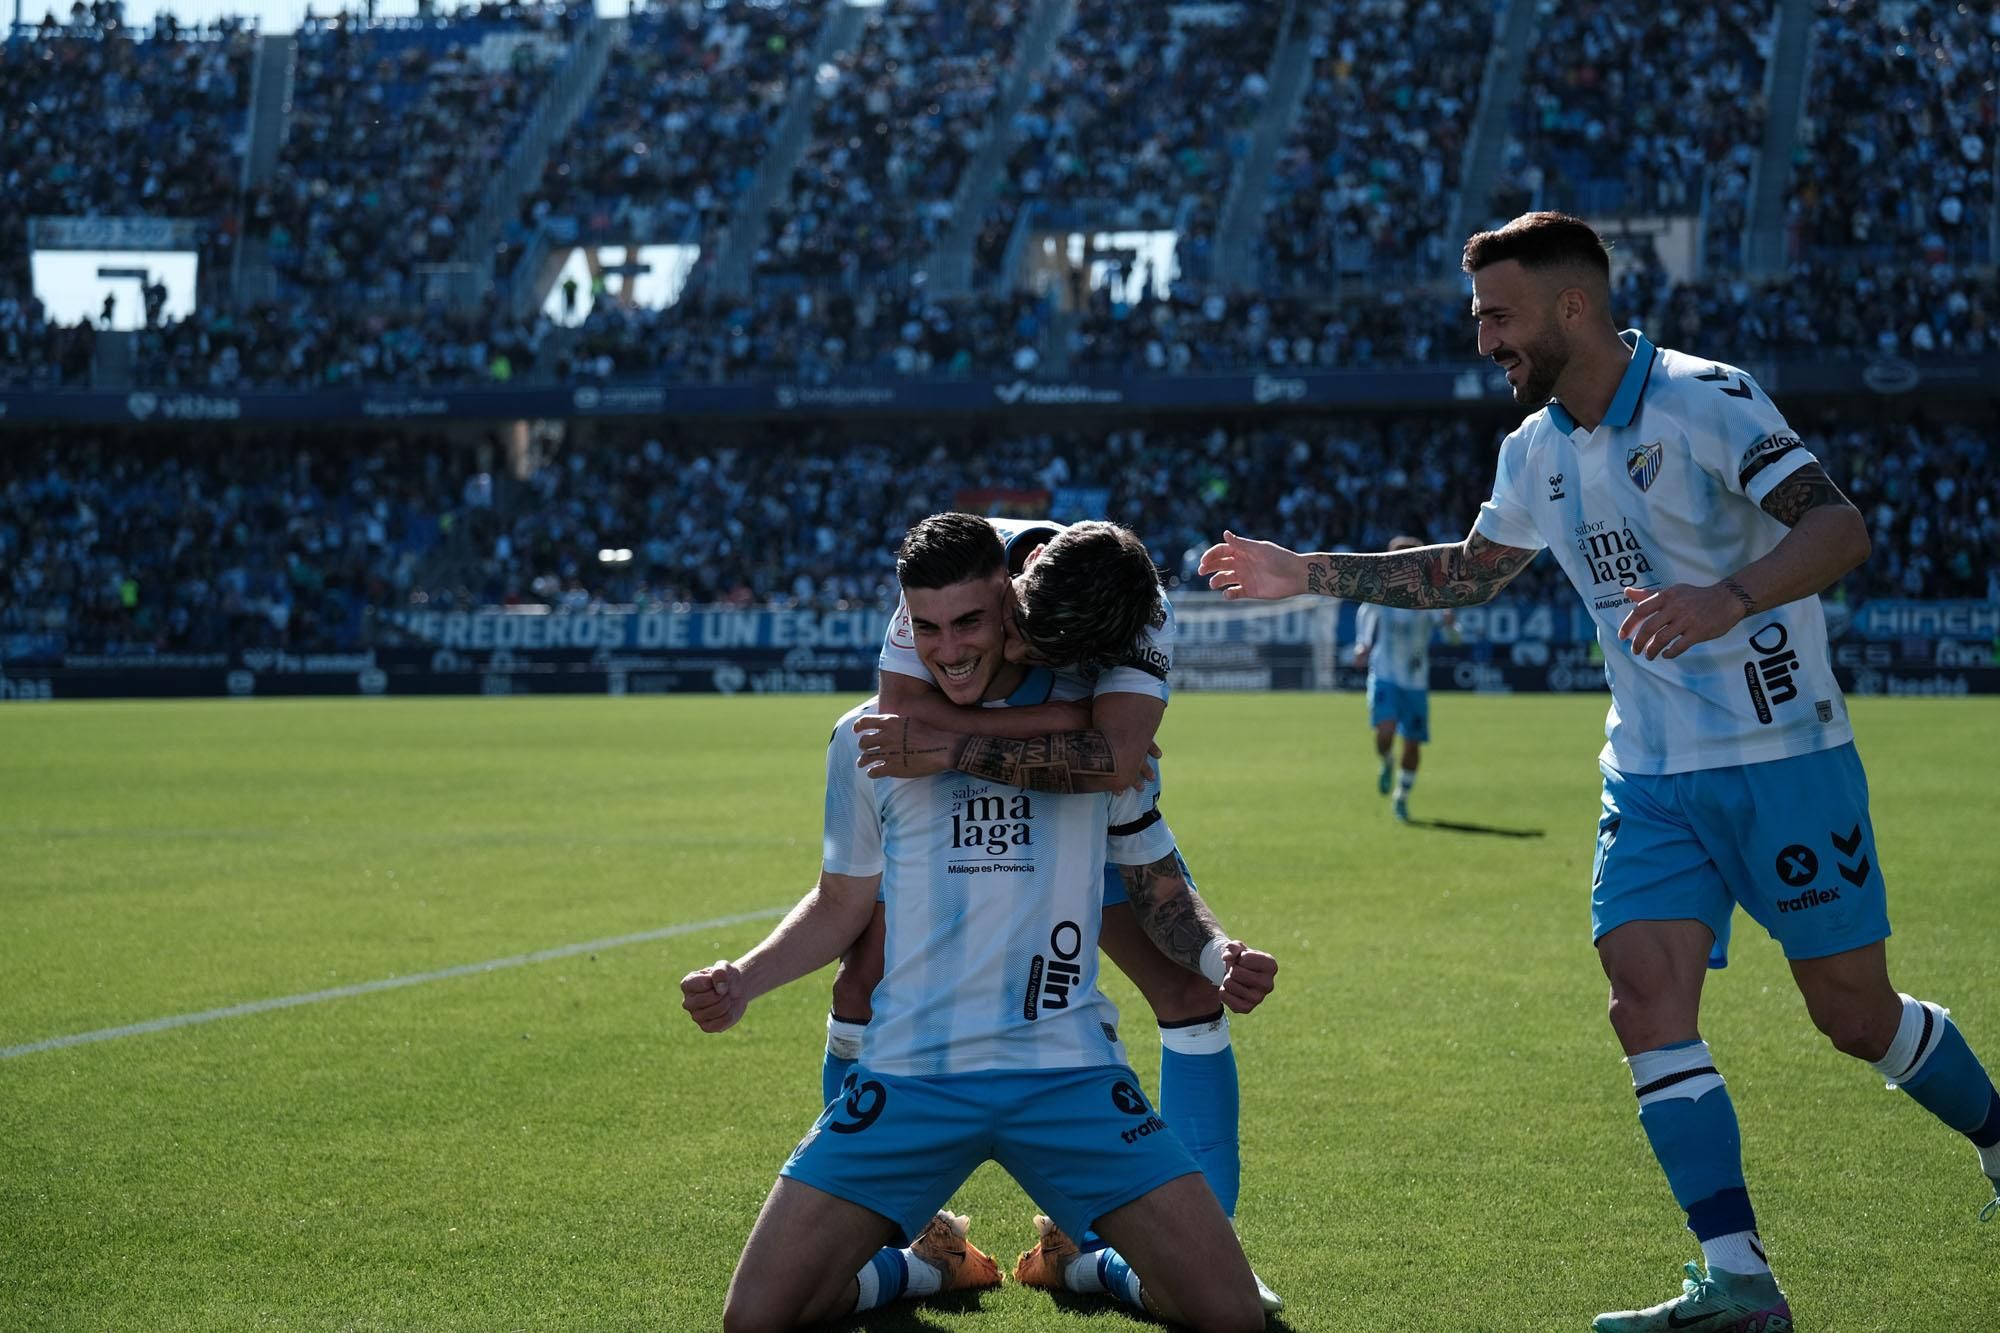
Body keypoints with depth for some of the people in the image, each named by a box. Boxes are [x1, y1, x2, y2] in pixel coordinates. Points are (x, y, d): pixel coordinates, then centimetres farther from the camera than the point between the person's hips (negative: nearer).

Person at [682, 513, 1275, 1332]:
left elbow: (1158, 887, 13)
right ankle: (929, 1258, 23)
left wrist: (1216, 954, -7)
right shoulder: (867, 735, 6)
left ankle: (1094, 1260, 24)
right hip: (908, 1074, 1)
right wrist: (742, 980, -1)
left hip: (1069, 1073, -1)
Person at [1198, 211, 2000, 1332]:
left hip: (1783, 756, -6)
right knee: (1648, 999, -11)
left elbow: (1840, 528, -27)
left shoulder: (1707, 400, -16)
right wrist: (1309, 575, 18)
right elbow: (1469, 571, 24)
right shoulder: (1538, 450, 7)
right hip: (1652, 777, 6)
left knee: (1856, 1015, 1)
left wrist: (1728, 597, -44)